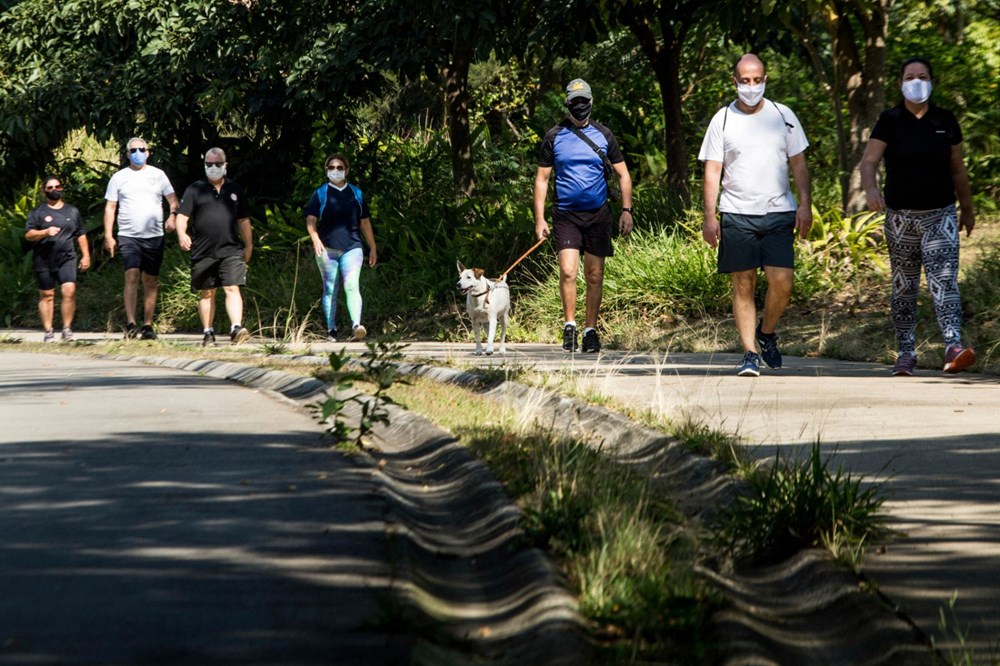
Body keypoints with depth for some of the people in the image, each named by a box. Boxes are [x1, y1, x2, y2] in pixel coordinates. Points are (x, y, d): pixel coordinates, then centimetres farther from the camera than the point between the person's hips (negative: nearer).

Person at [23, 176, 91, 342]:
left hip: (67, 259, 1)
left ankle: (67, 328, -7)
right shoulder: (38, 213, 7)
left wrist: (86, 255, 13)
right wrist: (45, 232, -16)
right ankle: (48, 331, 7)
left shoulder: (72, 211, 15)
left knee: (69, 291, -16)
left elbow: (81, 235, 19)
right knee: (47, 296, 2)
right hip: (44, 260, -1)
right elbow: (28, 235, 0)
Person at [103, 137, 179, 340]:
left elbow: (172, 199, 9)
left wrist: (172, 215, -12)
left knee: (151, 282, 5)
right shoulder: (119, 178, 7)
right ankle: (130, 324, -23)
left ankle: (147, 326, 11)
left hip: (154, 237, 2)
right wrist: (108, 236, -1)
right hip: (129, 237, -2)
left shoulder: (157, 175, 10)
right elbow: (110, 207, 7)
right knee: (131, 275, -19)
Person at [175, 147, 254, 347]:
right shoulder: (195, 190, 6)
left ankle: (236, 329, -23)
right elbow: (182, 216, 1)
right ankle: (208, 334, 14)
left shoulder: (235, 190, 12)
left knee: (232, 289, -14)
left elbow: (243, 220, 18)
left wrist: (248, 245, 17)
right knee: (206, 293, 7)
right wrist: (181, 233, -19)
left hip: (230, 250, 0)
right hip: (203, 253, 0)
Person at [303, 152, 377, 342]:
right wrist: (316, 240, -17)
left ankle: (356, 326, -29)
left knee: (352, 286, -16)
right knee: (330, 290, 2)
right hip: (327, 249, 0)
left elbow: (365, 222, 19)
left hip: (352, 248, 0)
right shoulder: (320, 194, 8)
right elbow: (311, 220, 1)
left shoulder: (356, 193, 14)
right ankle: (331, 330, 6)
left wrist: (373, 248, 18)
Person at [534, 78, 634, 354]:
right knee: (567, 271, -16)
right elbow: (542, 179, 7)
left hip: (597, 214, 1)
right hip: (565, 214, -1)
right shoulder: (554, 137, 4)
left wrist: (626, 210, -1)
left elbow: (623, 175, 11)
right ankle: (569, 326, -4)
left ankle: (590, 331, 14)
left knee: (594, 276, 4)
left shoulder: (603, 135, 7)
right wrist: (539, 219, -1)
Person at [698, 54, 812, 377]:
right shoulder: (722, 120, 4)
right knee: (743, 286, -1)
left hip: (779, 212, 1)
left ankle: (766, 332, 18)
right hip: (736, 215, -1)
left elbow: (799, 164, 10)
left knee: (782, 283, -9)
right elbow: (712, 170, 4)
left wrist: (805, 205, -1)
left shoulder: (783, 116, 8)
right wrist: (709, 216, -4)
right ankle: (750, 353, 5)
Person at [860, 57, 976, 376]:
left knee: (944, 279, -15)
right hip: (900, 216, 0)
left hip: (940, 215, 0)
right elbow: (869, 161, -11)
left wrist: (968, 209, 19)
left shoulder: (945, 122, 5)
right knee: (904, 287, 7)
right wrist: (870, 188, -32)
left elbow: (958, 170, 14)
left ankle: (954, 348, -29)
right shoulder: (889, 121, -1)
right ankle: (906, 354, 17)